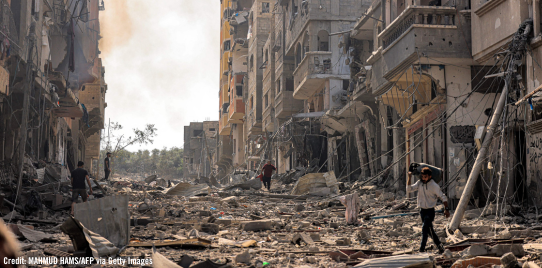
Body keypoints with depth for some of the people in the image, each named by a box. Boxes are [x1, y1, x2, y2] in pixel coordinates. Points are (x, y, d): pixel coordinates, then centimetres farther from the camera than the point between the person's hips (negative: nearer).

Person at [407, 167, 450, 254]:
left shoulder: (434, 186, -12)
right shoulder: (419, 183, 2)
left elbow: (443, 197, -6)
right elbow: (409, 189, -5)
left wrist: (446, 209, -11)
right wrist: (409, 178, -14)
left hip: (430, 211, -6)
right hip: (422, 210, 6)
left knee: (424, 229, -17)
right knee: (429, 230, 14)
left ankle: (422, 250, -20)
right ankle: (439, 246, 29)